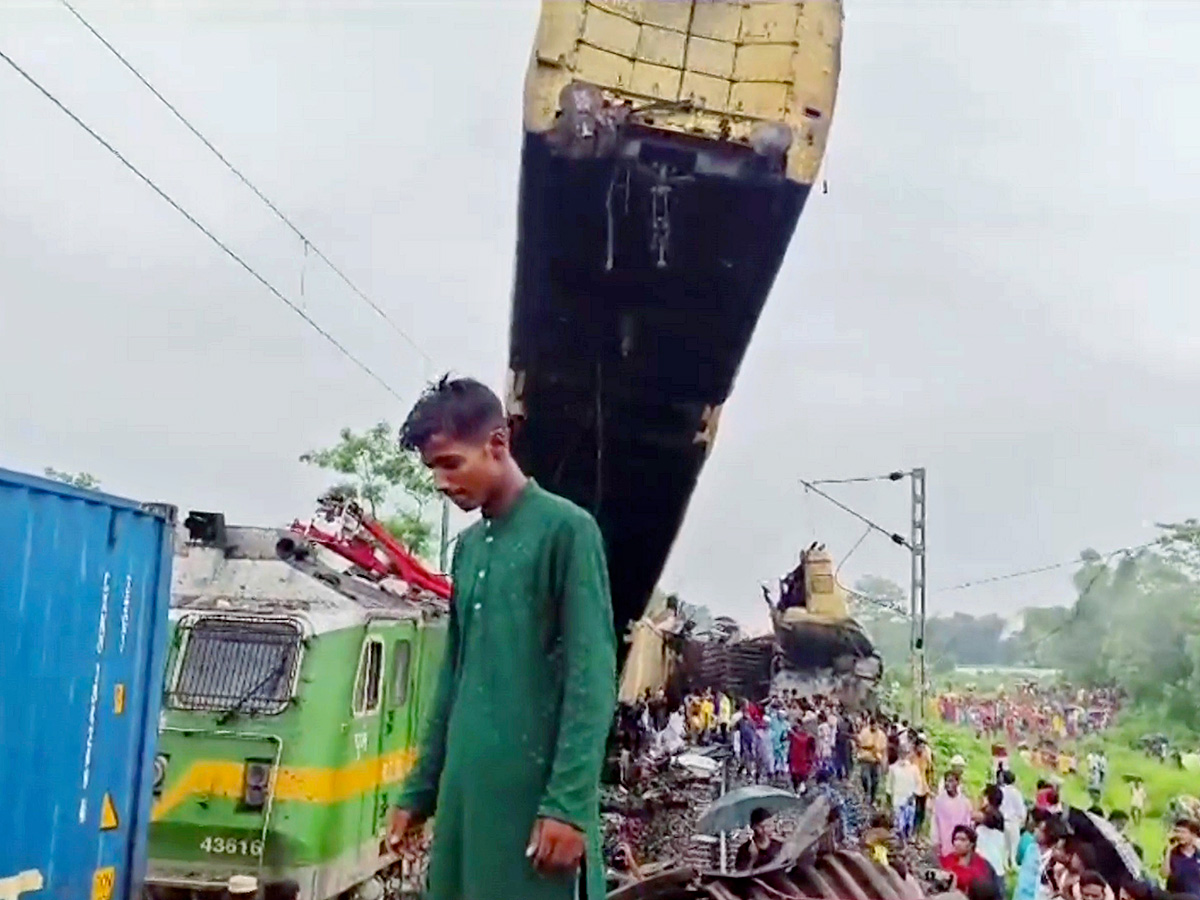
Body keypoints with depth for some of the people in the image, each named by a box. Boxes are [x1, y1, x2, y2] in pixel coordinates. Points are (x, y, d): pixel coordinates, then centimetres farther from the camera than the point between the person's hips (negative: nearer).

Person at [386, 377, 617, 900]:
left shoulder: (566, 530, -7)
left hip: (537, 789, -7)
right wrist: (419, 792, 17)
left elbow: (591, 678, -12)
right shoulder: (467, 547, 13)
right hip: (466, 788, 7)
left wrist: (569, 801, -17)